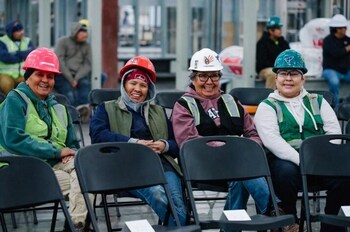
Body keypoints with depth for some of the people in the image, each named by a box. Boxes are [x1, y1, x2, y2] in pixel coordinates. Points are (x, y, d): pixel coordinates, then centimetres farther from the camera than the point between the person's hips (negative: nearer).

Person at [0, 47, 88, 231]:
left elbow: (72, 145, 25)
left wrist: (71, 153, -3)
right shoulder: (15, 100, 1)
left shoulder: (57, 108, 22)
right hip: (27, 169, -6)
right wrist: (57, 151, -15)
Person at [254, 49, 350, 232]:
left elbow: (334, 131, 9)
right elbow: (271, 139, -7)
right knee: (287, 172, -36)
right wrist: (301, 160, -21)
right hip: (286, 160, -2)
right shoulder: (267, 106, 10)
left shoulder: (318, 102, 22)